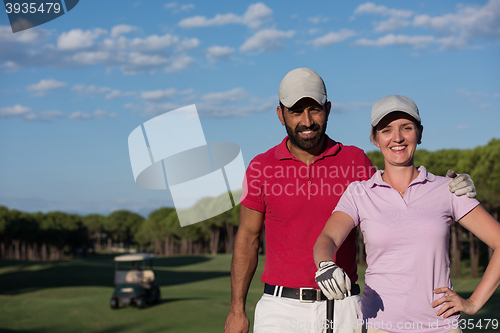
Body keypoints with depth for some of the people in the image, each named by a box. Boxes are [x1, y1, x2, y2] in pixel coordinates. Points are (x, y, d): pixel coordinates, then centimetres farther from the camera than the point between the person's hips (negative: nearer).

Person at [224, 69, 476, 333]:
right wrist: (237, 309, 6)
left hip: (342, 308, 1)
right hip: (281, 310, -1)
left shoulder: (355, 161, 3)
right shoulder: (262, 167, 0)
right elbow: (247, 238, 7)